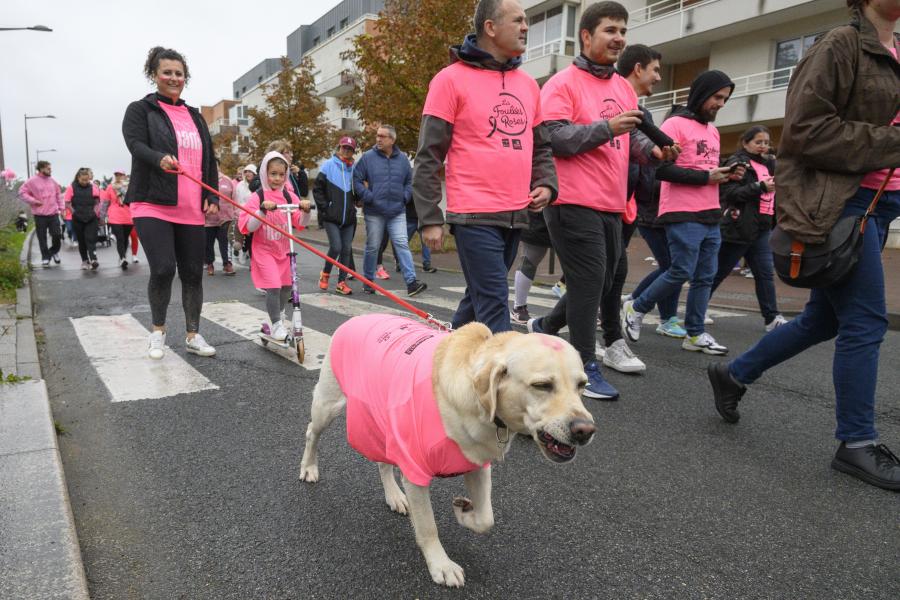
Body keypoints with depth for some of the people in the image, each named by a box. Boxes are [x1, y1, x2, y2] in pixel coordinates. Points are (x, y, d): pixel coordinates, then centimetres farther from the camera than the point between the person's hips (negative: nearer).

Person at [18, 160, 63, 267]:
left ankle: (54, 251, 27)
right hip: (40, 214, -3)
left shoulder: (52, 181, 10)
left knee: (57, 235, 1)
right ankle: (45, 257, 12)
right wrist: (33, 201, -12)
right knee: (42, 238, 2)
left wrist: (61, 208, 11)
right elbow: (22, 192, -3)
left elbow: (58, 195, 17)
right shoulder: (32, 181, -5)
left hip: (53, 213, 3)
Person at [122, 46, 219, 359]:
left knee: (193, 273, 5)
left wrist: (213, 198, 5)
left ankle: (193, 335, 17)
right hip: (153, 206, -4)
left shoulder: (195, 116, 19)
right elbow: (136, 144, -11)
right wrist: (160, 159, -33)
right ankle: (158, 330, 11)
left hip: (192, 210, 4)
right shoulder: (140, 110, 5)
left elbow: (209, 160, 17)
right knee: (163, 269, -13)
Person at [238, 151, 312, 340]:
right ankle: (276, 325, 2)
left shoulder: (290, 196, 1)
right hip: (264, 249, -4)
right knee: (273, 287, -13)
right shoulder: (257, 197, -9)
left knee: (286, 285, 13)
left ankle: (278, 316, 39)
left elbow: (300, 223, -1)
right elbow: (249, 227, -15)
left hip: (284, 248, 4)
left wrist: (306, 211, -20)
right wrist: (262, 210, -29)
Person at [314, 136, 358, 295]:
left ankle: (341, 282, 13)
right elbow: (317, 188, -1)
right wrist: (324, 207, -6)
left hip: (349, 217, 4)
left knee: (347, 249, 3)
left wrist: (353, 205, 4)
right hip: (331, 216, -4)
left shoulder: (354, 168, 8)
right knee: (336, 247, -11)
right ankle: (325, 274, 15)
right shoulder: (329, 165, -2)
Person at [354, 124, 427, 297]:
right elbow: (356, 179, -1)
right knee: (372, 247, 8)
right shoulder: (368, 157, -1)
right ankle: (368, 281, 22)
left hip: (397, 212, 1)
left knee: (402, 245, -7)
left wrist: (405, 196, 3)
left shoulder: (402, 158, 7)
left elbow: (409, 181, 18)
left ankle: (411, 282, -11)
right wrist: (368, 196, -10)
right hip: (374, 212, -1)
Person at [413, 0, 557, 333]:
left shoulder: (528, 84, 15)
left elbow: (540, 147, 23)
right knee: (494, 303, -9)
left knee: (480, 297, 16)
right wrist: (430, 218, -10)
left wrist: (546, 184, 3)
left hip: (516, 216, 7)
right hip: (475, 216, -7)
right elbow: (428, 157, -6)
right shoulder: (452, 79, -4)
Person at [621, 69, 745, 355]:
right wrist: (706, 177, -16)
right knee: (681, 273, -7)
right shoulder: (675, 124, -7)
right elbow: (661, 169, -17)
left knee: (705, 276, 7)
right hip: (683, 215, -8)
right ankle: (635, 308, 12)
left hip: (710, 216, 8)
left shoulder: (713, 131, 20)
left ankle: (694, 334, 15)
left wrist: (726, 175, 5)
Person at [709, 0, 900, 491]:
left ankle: (733, 375, 27)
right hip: (836, 201, -9)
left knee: (824, 319, 11)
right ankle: (856, 445, 6)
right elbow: (805, 129, -16)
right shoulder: (841, 45, -6)